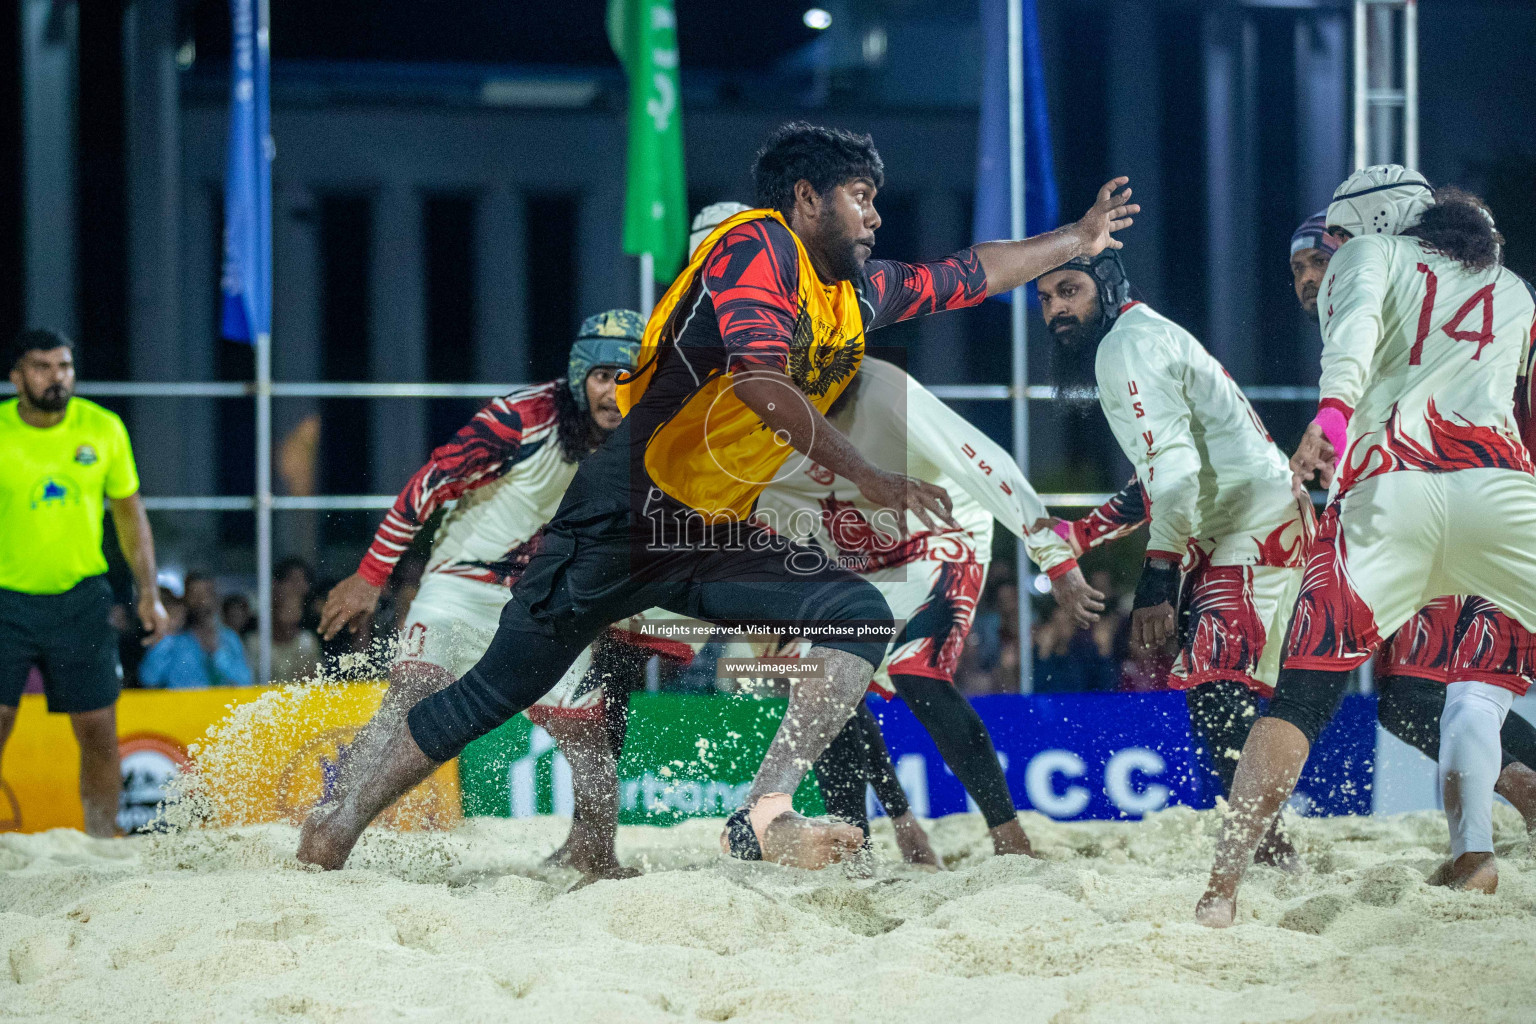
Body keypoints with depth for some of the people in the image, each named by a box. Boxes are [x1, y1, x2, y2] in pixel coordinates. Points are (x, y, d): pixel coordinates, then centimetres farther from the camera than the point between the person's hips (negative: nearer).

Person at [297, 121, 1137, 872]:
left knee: (864, 618, -13)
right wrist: (868, 478, -28)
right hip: (626, 514, -8)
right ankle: (342, 824, 14)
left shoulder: (860, 293, 15)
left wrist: (1079, 240, 38)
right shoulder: (758, 245, -10)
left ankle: (762, 818, -23)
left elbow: (968, 275, 33)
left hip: (715, 538, 8)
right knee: (500, 690, -2)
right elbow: (760, 381, -25)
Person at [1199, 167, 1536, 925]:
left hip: (1384, 490, -1)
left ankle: (1222, 887, -12)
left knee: (1304, 694, -3)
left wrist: (1332, 411, -18)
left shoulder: (1370, 254, 21)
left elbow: (1357, 322, -2)